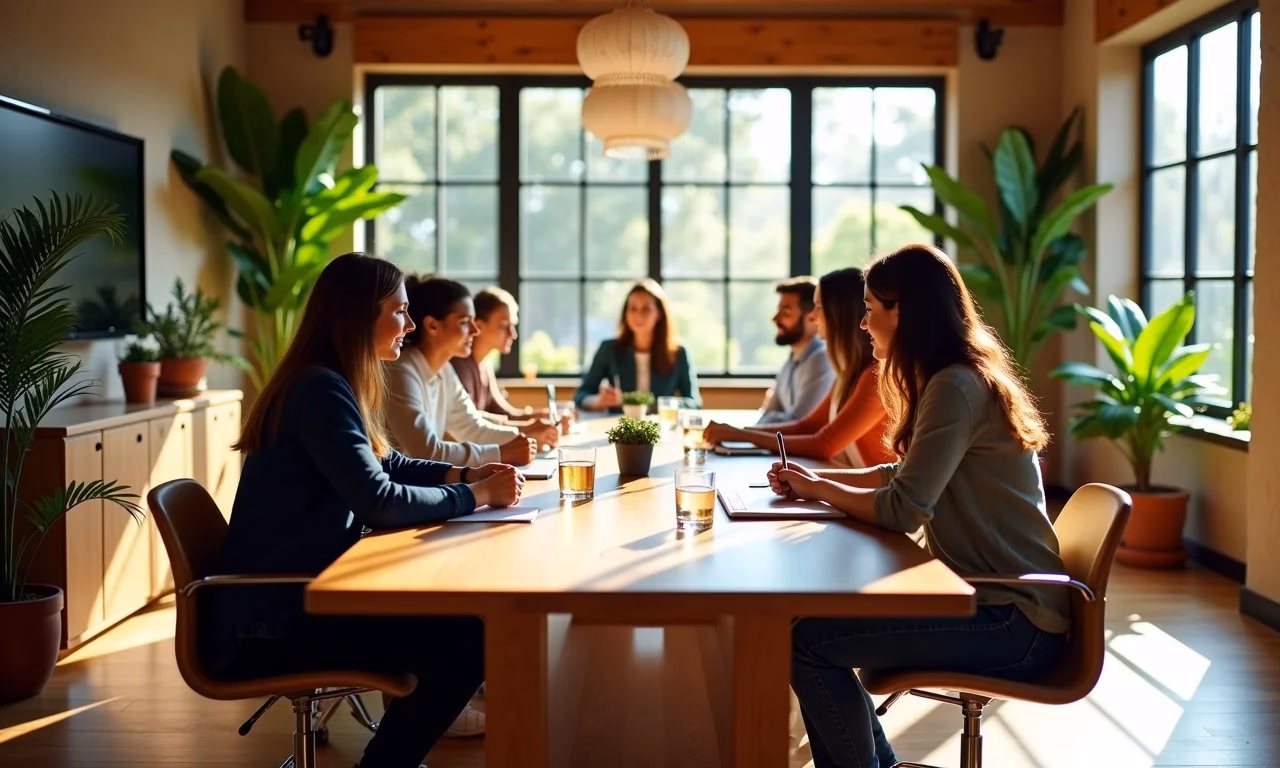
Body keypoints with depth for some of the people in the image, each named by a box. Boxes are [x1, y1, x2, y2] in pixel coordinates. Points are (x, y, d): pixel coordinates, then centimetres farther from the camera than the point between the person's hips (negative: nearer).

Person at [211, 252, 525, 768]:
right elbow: (380, 502, -26)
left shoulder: (331, 384, 11)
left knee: (461, 618, 8)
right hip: (268, 626, -10)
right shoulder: (321, 390, -19)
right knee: (467, 643, -14)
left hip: (294, 599, 10)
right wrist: (476, 496, -13)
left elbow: (387, 464, 21)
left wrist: (465, 475, 6)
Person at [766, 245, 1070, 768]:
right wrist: (813, 478, 10)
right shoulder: (956, 379, 13)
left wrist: (819, 489, -4)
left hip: (1015, 623, -10)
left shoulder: (956, 387, -18)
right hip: (994, 598, 10)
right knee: (821, 616, 8)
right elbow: (905, 476, 22)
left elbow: (902, 510, -21)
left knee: (805, 639, -16)